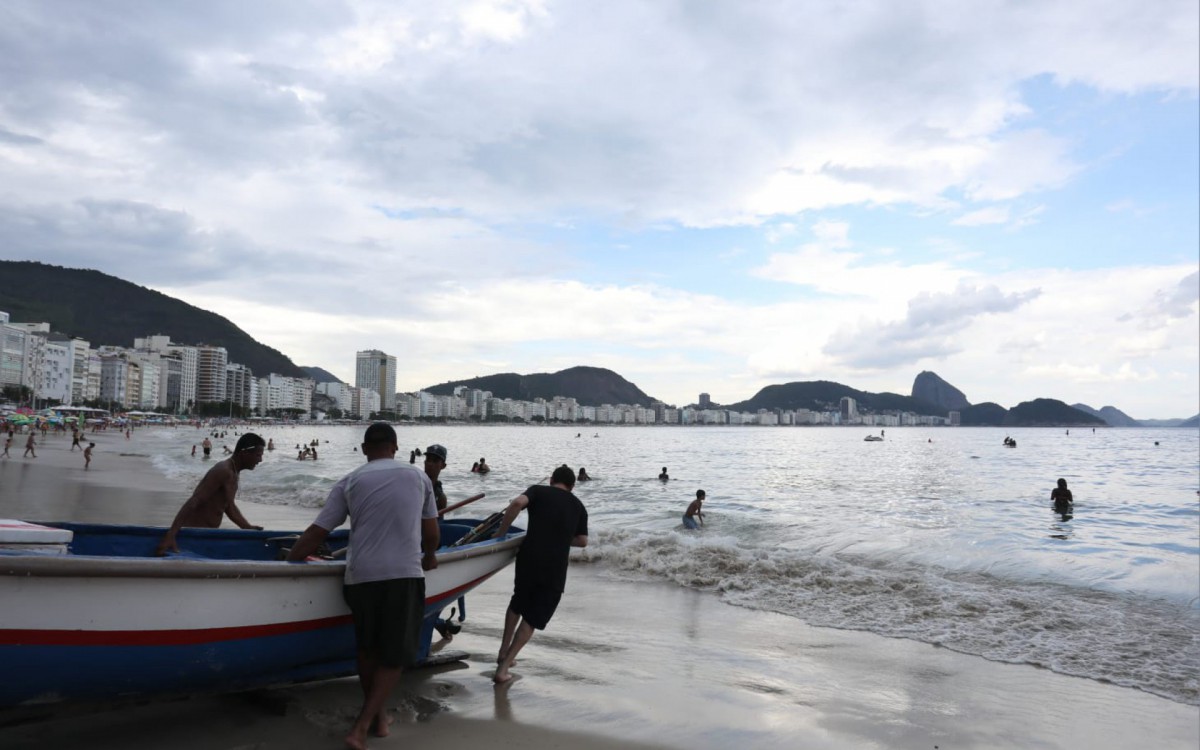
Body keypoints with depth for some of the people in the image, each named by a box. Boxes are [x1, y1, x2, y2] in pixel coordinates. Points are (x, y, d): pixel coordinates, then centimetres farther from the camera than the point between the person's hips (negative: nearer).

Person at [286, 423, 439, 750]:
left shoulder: (350, 482, 8)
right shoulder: (419, 476, 10)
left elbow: (315, 534, 3)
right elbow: (431, 535, 14)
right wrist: (429, 557, 33)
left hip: (361, 576, 2)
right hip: (404, 575, -1)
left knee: (367, 648, 22)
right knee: (395, 655, 10)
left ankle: (375, 716, 34)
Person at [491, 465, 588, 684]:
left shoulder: (539, 491, 7)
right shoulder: (578, 506, 15)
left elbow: (517, 503, -13)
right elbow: (582, 541, 12)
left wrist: (501, 532, -4)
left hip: (528, 558, 0)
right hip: (555, 569, 0)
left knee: (518, 604, 27)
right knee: (532, 618, 9)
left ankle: (504, 652, 28)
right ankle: (504, 668, 5)